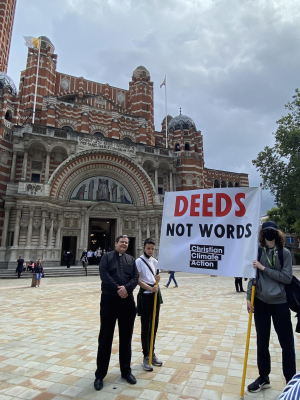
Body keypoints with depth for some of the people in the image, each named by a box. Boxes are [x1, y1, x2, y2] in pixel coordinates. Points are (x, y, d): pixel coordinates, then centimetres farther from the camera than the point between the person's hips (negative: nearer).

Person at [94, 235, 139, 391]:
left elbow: (135, 277, 1)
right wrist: (117, 289, -19)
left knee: (126, 337, 13)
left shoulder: (131, 260, 11)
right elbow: (104, 275, -13)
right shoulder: (107, 257, 0)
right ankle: (100, 374, 21)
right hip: (109, 300, -3)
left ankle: (126, 370, 29)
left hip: (127, 301, 3)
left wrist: (127, 288, -17)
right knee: (105, 337, 7)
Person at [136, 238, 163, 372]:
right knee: (145, 327, 2)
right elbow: (138, 280, -14)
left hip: (156, 294, 6)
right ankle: (146, 356, 16)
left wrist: (157, 279, -8)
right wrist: (151, 288, -24)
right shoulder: (139, 261, -9)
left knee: (154, 325, 14)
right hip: (145, 295, -6)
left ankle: (152, 353, 29)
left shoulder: (155, 261, 9)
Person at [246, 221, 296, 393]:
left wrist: (264, 268, -16)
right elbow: (252, 275, 0)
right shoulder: (257, 252, -1)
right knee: (262, 342, 13)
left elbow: (287, 278, -11)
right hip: (261, 302, 1)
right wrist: (249, 297, -5)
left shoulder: (285, 253, -4)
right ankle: (264, 377, 31)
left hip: (280, 302, -1)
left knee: (287, 343, 9)